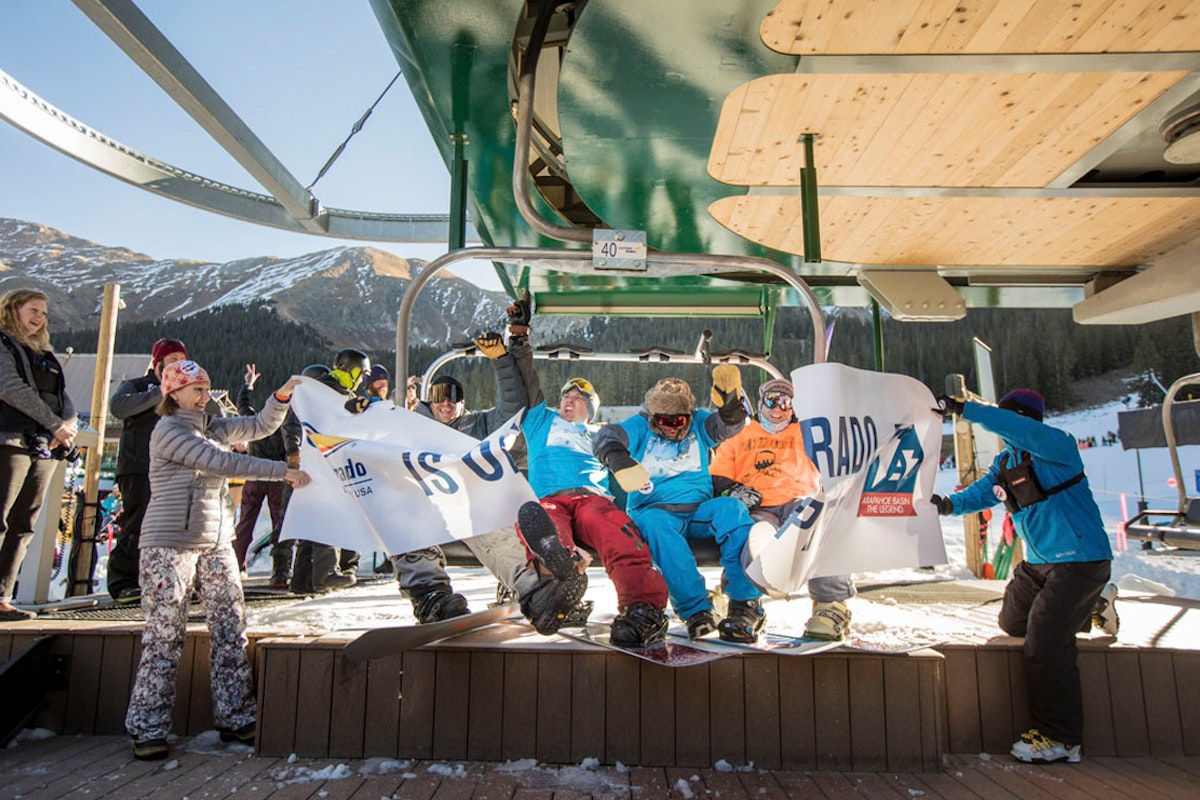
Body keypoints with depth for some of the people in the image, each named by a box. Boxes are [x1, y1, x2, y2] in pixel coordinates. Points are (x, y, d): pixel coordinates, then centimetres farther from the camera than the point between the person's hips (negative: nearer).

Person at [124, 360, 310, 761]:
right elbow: (220, 462, -18)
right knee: (165, 634, -2)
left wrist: (282, 395, -4)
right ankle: (147, 728, 11)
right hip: (170, 544, -7)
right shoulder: (167, 430, -7)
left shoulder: (214, 427, 14)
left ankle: (234, 719, 12)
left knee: (231, 627, 4)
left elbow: (260, 426, 15)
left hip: (217, 544, 7)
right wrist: (280, 471, -21)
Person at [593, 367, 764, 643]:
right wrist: (619, 460, -35)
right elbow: (606, 437, -11)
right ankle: (696, 610, -40)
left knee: (732, 508, -28)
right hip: (653, 509, -2)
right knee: (655, 522, -37)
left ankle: (746, 605, -33)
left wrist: (731, 401, -27)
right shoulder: (640, 426, 9)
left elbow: (728, 426, -3)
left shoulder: (698, 423, 16)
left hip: (699, 509, 2)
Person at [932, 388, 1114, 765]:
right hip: (1038, 562, 9)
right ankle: (1089, 609, 41)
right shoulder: (1004, 463, 8)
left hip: (1080, 559, -9)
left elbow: (1019, 430, -35)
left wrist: (961, 408, -40)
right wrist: (948, 503, -24)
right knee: (1012, 623, 21)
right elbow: (980, 493, -1)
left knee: (1044, 636, -17)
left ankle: (1059, 738, -4)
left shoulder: (1058, 445, -16)